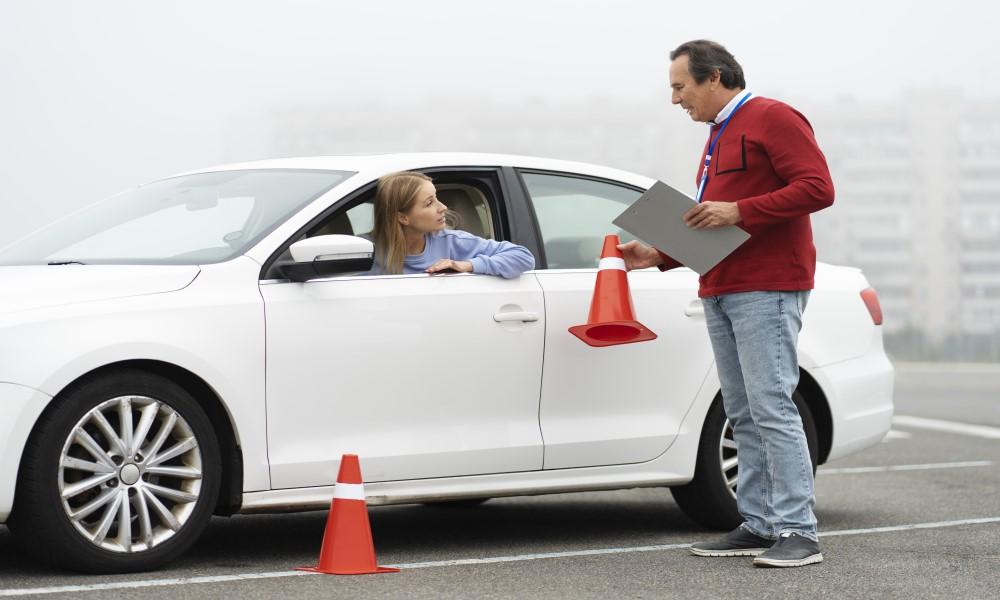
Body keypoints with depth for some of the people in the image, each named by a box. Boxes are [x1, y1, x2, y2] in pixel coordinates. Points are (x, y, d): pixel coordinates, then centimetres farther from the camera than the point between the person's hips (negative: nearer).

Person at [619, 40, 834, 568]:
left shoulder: (773, 119, -5)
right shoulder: (718, 136, 25)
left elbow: (818, 188, -17)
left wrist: (738, 211, -20)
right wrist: (660, 255, 16)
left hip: (767, 291, -9)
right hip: (720, 291, 10)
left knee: (771, 407, -13)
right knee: (743, 415, 8)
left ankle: (797, 532, -12)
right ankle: (757, 525, 11)